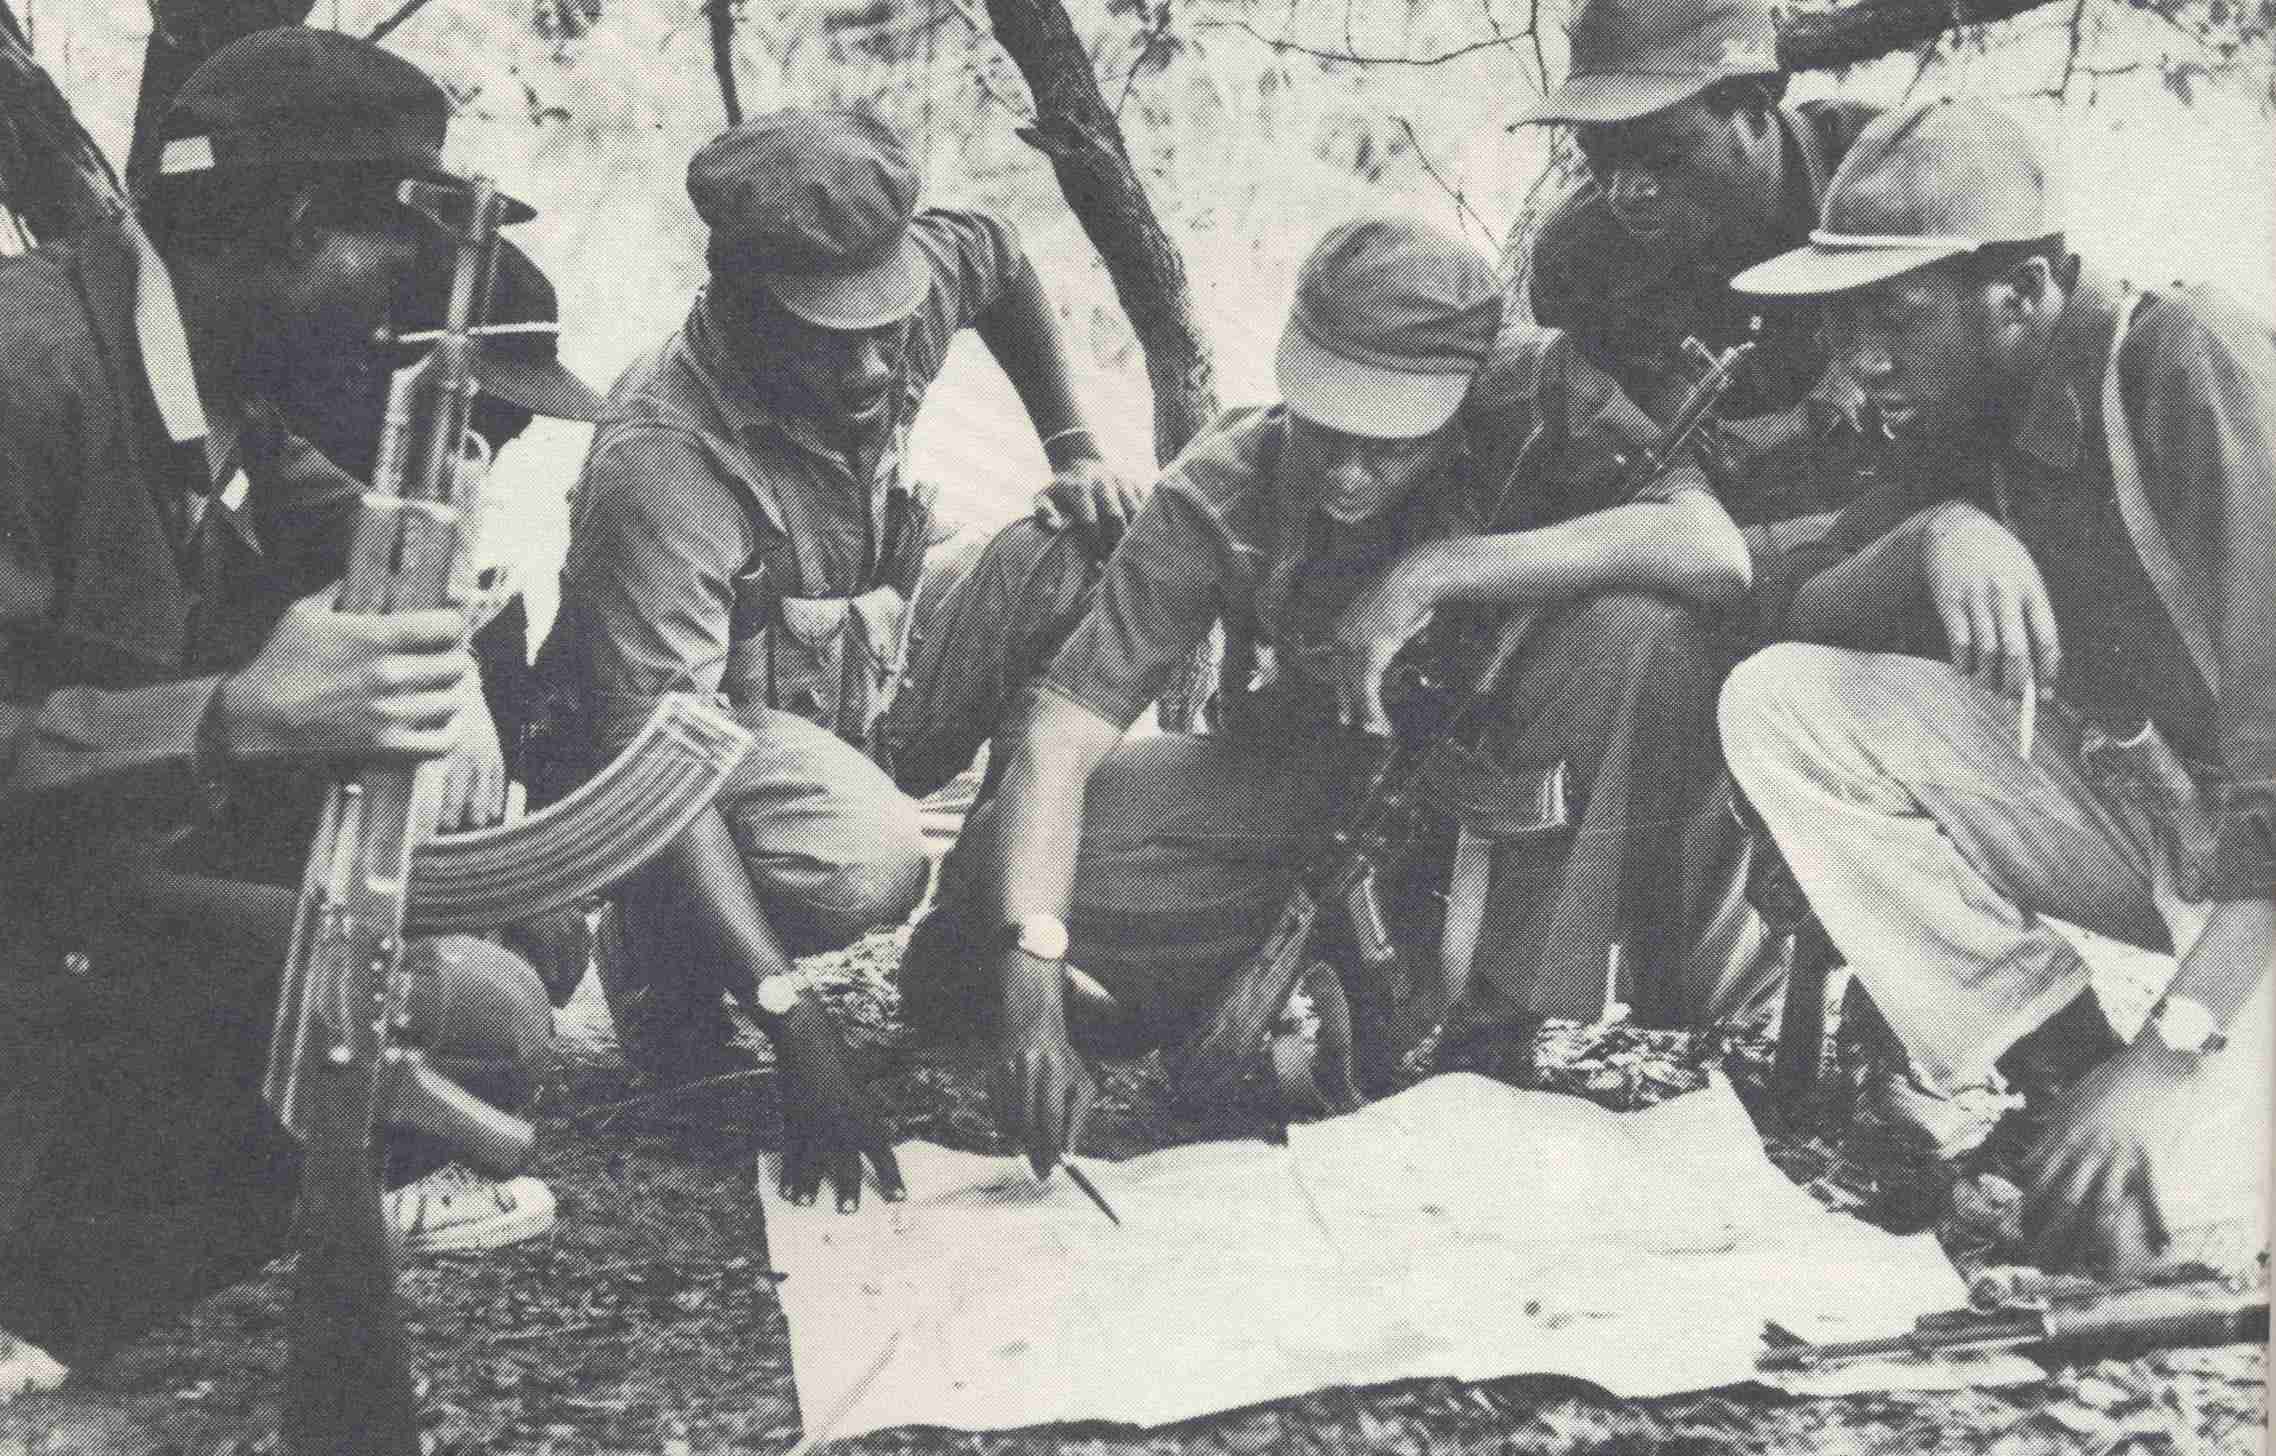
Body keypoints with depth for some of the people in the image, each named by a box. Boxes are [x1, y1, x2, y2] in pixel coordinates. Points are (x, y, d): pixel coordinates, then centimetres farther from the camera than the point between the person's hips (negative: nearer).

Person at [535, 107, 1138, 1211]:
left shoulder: (905, 283, -14)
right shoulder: (662, 467, -34)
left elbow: (999, 257, 14)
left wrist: (1072, 447, 7)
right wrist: (799, 1032, -43)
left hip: (864, 676, 7)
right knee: (868, 860, -39)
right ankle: (665, 957, -3)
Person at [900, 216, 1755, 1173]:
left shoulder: (1539, 398, -25)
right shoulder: (1220, 494, -22)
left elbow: (1716, 551, -40)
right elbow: (1061, 737, -27)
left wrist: (1438, 570, -42)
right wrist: (1030, 975, -42)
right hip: (1324, 760, 0)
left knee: (1637, 630, -35)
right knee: (1001, 870, -20)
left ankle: (1521, 1018, -21)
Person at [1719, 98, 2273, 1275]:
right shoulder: (1971, 411, 0)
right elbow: (1811, 617, -3)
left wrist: (2175, 1047, -34)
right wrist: (1932, 537, -25)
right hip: (2129, 797, 7)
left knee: (2132, 1219, -29)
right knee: (1775, 704, -11)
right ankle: (2009, 1048, -3)